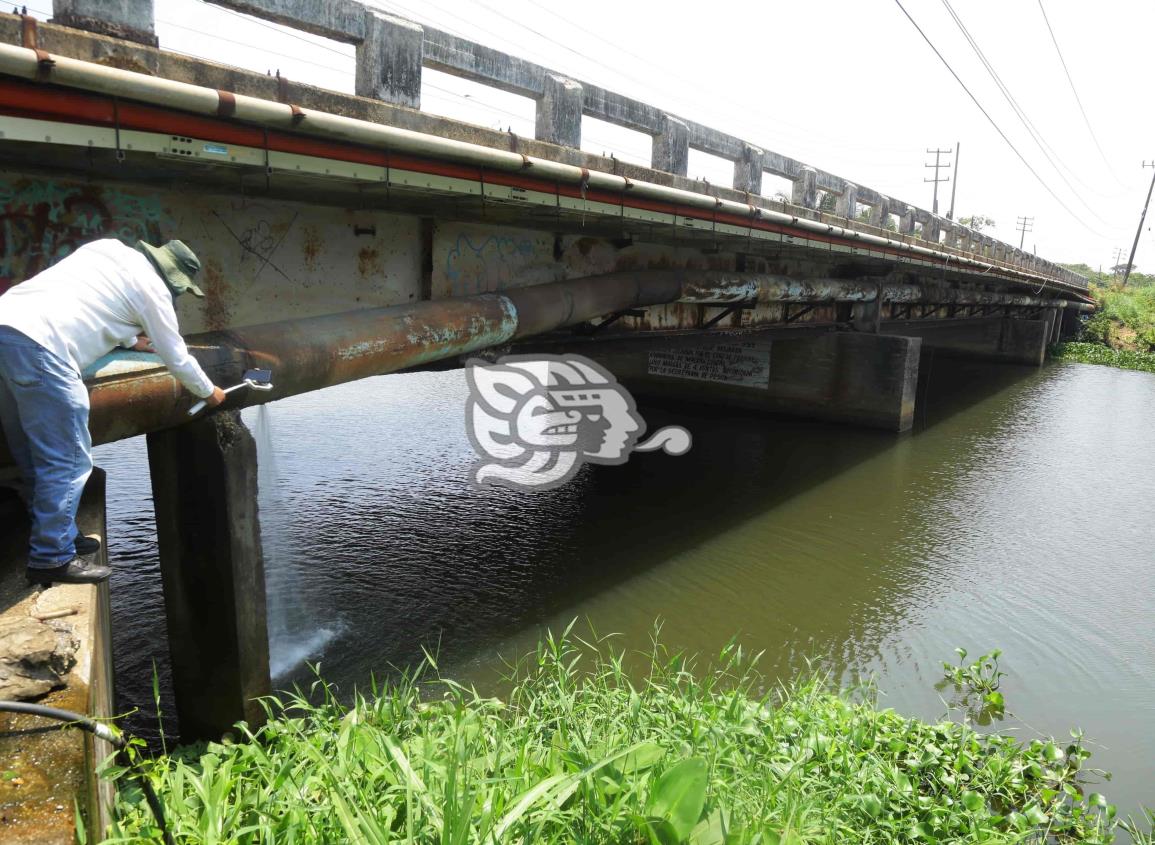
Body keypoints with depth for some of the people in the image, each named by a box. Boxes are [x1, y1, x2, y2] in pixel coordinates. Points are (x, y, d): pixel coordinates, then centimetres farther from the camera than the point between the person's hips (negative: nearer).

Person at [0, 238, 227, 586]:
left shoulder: (110, 250, 22)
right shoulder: (152, 287, 2)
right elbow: (177, 358, 9)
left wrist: (129, 339, 44)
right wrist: (209, 392, 24)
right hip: (39, 347, -9)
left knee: (33, 455, 17)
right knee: (67, 462, -1)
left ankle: (53, 535, 28)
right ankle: (52, 558, 4)